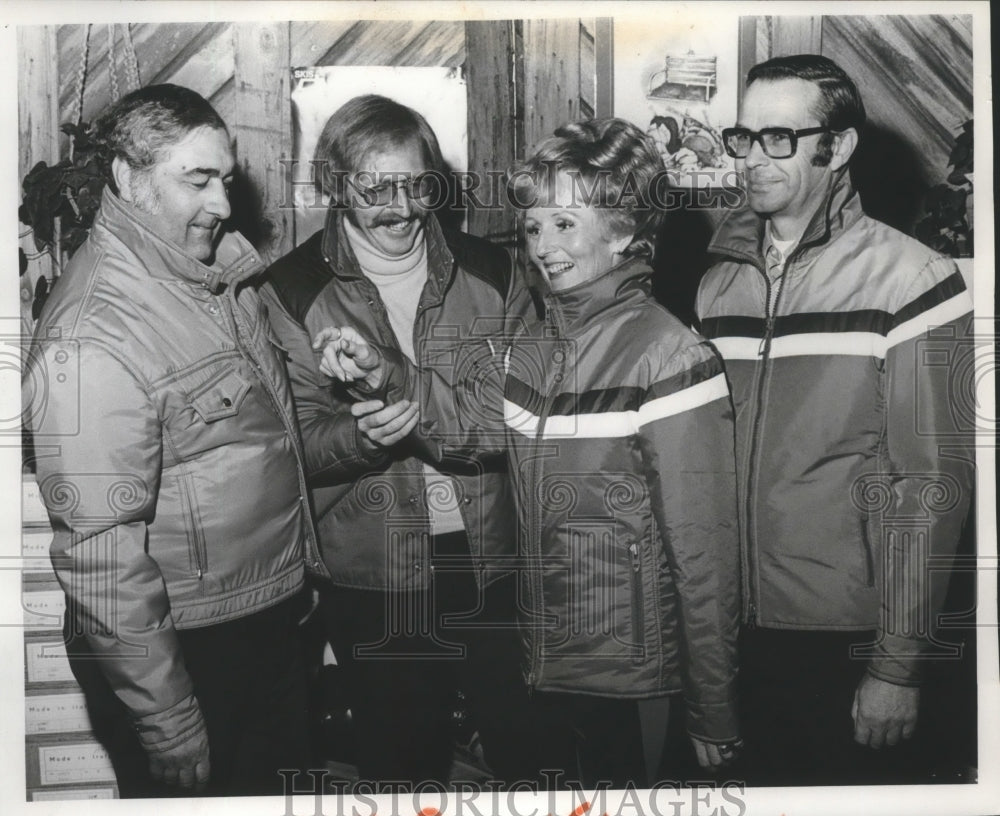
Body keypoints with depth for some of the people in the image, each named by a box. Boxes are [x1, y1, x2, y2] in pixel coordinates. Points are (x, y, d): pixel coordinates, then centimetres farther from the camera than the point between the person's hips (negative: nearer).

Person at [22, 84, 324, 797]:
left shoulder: (217, 270, 2)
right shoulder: (90, 340, -25)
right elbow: (100, 554, -25)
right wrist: (171, 731, -21)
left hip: (272, 617, 8)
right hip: (184, 651, -8)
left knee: (287, 785, 25)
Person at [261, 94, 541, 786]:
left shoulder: (490, 271, 3)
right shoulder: (293, 293, -3)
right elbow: (296, 442, -6)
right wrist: (362, 434, -26)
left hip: (498, 566, 2)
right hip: (374, 585, -1)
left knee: (529, 754, 15)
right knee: (404, 762, 17)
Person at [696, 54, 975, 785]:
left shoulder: (910, 281, -9)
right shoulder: (720, 280, 5)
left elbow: (933, 484, -10)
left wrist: (899, 664, -11)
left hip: (845, 639, -4)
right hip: (733, 629, 4)